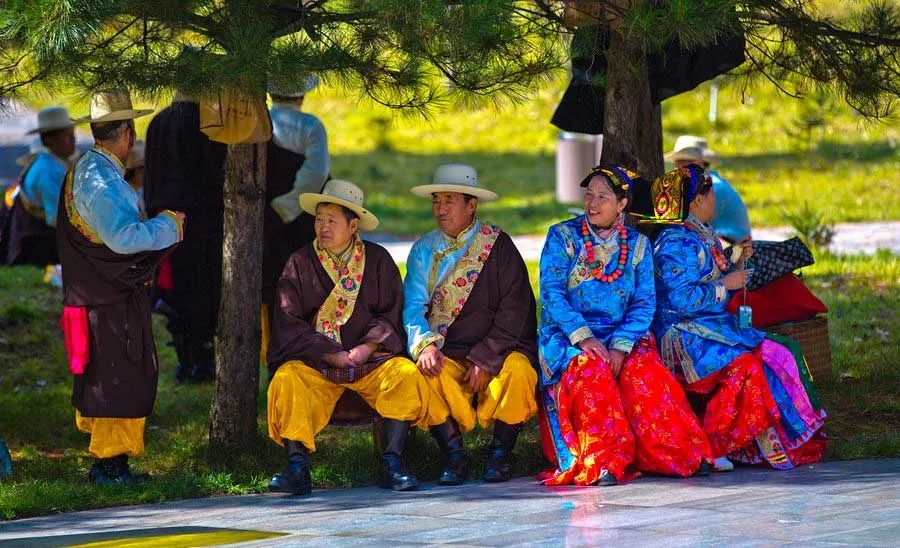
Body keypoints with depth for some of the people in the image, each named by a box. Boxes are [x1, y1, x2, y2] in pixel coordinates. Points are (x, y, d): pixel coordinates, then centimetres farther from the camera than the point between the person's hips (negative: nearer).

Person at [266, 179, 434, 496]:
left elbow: (391, 313, 5)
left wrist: (369, 346, -14)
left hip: (370, 360, 1)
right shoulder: (300, 264, 7)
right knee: (286, 381, -31)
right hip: (314, 363, -1)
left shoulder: (377, 259, 9)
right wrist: (333, 354, -10)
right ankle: (297, 470, -33)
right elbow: (288, 323, 0)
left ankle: (391, 466, -26)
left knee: (406, 375, -28)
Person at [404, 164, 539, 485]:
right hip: (446, 354, 2)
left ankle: (500, 454, -14)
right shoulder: (424, 250, 11)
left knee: (518, 370, -33)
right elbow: (413, 307, 3)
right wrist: (425, 345, -18)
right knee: (425, 374, -31)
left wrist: (484, 359, -14)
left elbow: (514, 310, -4)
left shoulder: (498, 245, 2)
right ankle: (454, 455, -19)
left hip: (497, 351, -2)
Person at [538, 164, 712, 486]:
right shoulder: (562, 237, 3)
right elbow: (551, 293, -8)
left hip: (623, 337, 2)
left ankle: (681, 455, -27)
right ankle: (603, 463, -37)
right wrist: (583, 337, -22)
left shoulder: (637, 245, 10)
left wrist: (620, 346, -17)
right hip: (567, 338, -2)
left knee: (645, 372, -30)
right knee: (592, 369, -34)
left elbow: (644, 303, 1)